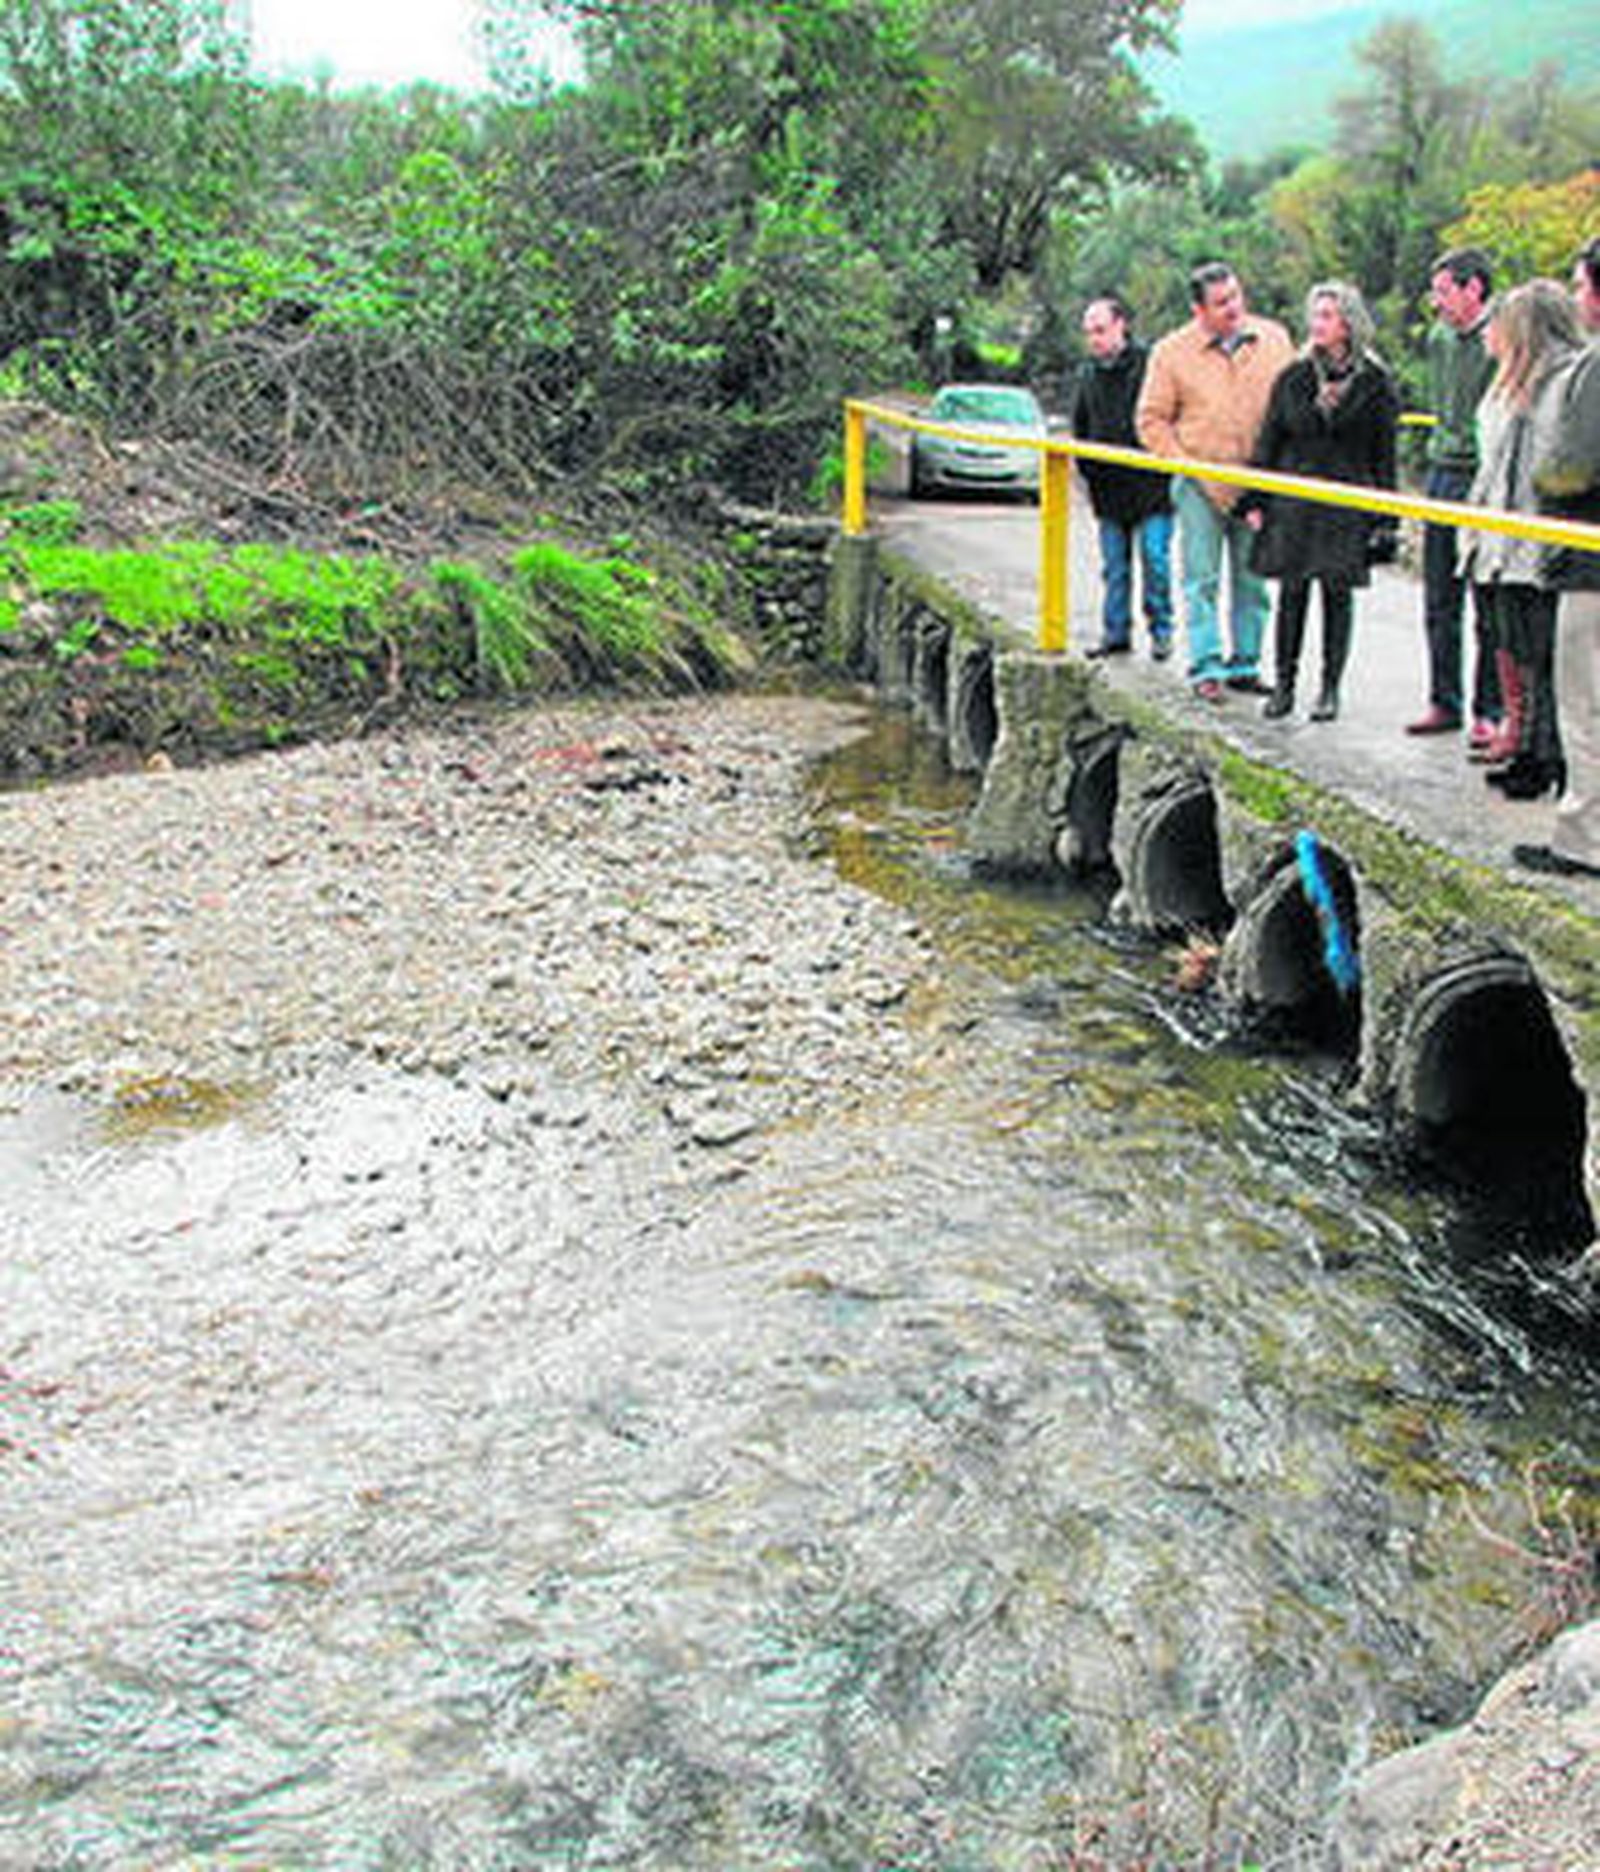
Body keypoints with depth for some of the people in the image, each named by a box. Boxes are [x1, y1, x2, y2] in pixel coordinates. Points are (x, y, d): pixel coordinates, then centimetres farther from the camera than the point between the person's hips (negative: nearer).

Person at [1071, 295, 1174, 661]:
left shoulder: (1149, 363, -6)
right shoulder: (1087, 374, 11)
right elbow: (1079, 428, 21)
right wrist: (1088, 467, 13)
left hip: (1151, 483, -5)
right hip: (1108, 487, 5)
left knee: (1154, 557, -5)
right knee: (1114, 565, 9)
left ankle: (1161, 631, 6)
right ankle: (1116, 632, 17)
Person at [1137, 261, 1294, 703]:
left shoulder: (1273, 338, 4)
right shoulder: (1172, 352, -3)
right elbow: (1151, 419, 2)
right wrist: (1181, 464, -7)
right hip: (1200, 486, -2)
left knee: (1252, 579, 8)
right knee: (1202, 579, -3)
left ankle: (1245, 664, 17)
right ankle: (1206, 667, 1)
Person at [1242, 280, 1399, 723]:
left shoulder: (1375, 383, 1)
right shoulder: (1293, 378, 7)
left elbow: (1385, 455, 3)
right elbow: (1268, 442, 10)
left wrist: (1384, 520, -1)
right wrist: (1255, 500, 3)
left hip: (1348, 506, -1)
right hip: (1293, 501, 2)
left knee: (1338, 592, 2)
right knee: (1291, 593, 1)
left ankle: (1330, 688, 12)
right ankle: (1283, 683, 9)